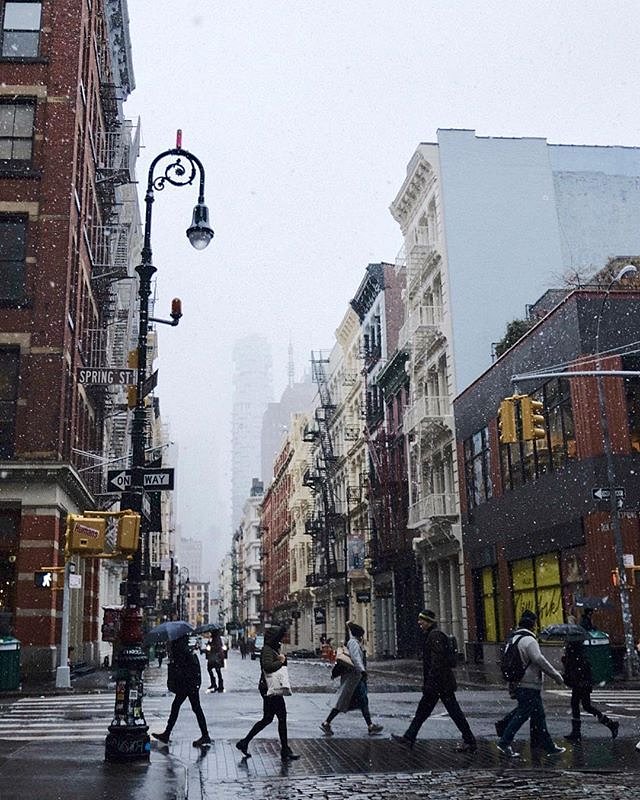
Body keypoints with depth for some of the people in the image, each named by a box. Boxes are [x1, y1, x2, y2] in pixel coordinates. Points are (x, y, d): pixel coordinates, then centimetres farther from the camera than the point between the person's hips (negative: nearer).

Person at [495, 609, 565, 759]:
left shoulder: (514, 639, 13)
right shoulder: (529, 640, -16)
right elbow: (540, 660, -21)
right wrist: (557, 676, -13)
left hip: (518, 684, 10)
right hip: (529, 686, -10)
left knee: (538, 715, 14)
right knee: (522, 714, -5)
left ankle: (549, 746, 19)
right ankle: (504, 742, -5)